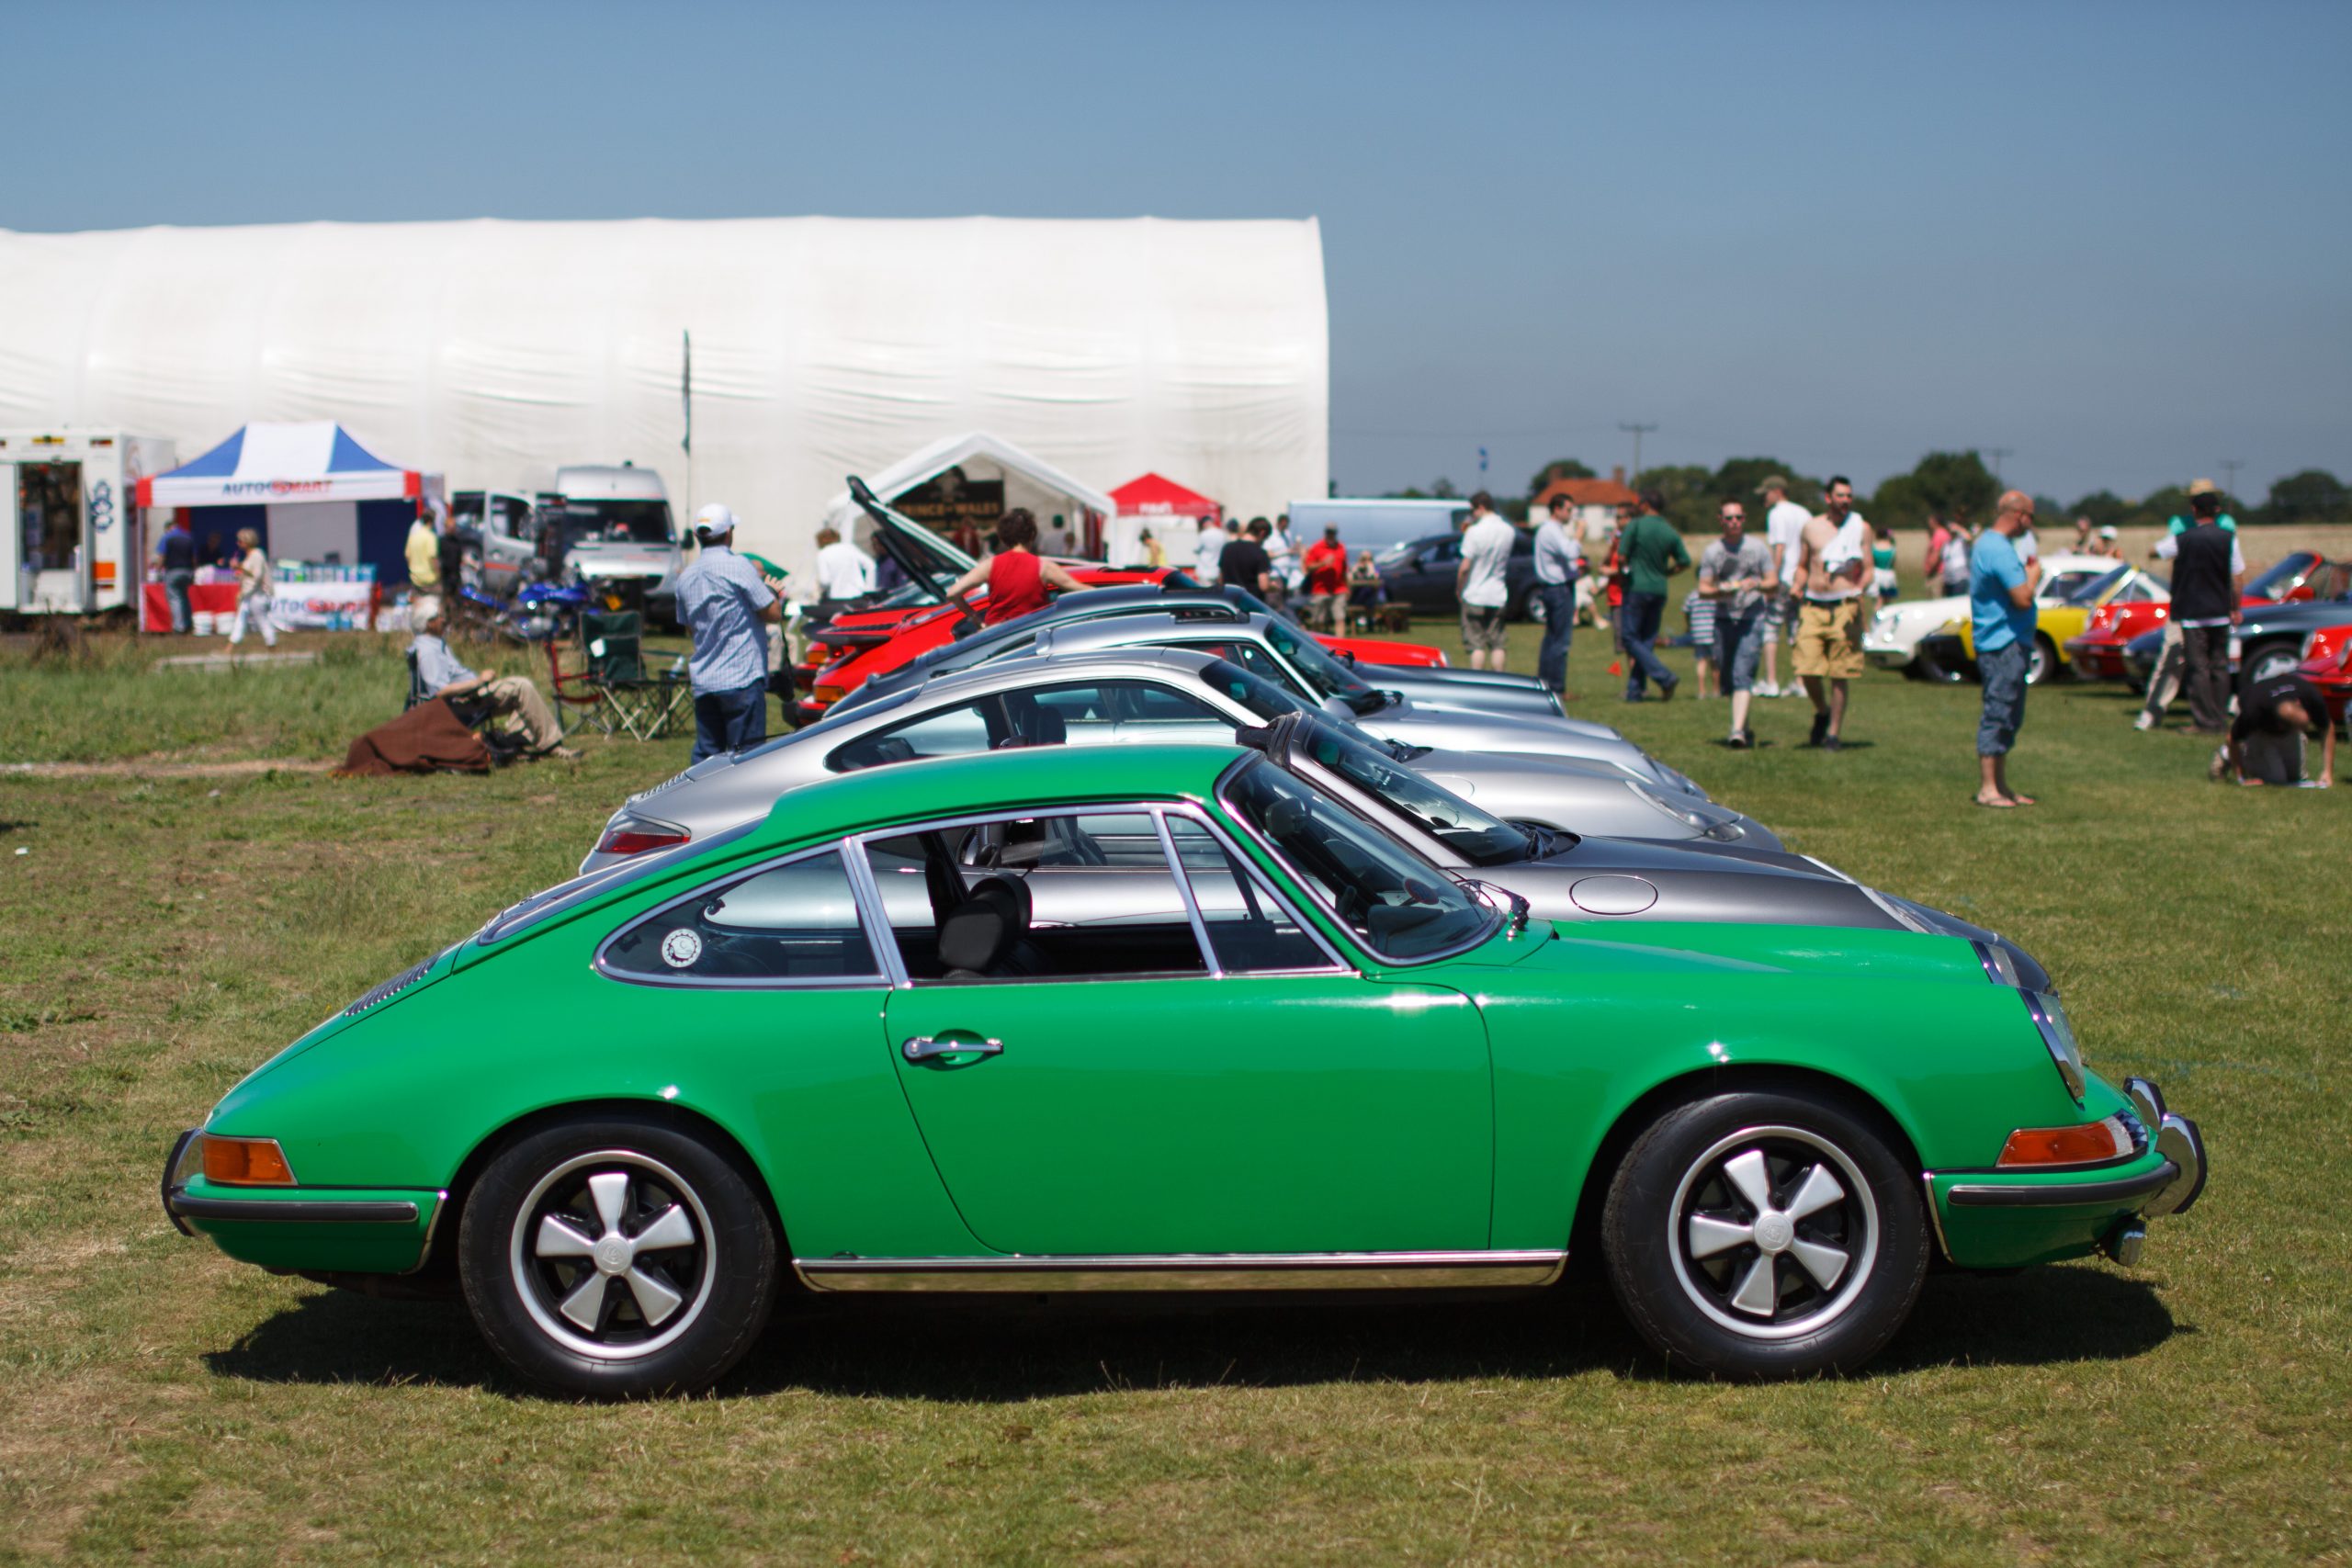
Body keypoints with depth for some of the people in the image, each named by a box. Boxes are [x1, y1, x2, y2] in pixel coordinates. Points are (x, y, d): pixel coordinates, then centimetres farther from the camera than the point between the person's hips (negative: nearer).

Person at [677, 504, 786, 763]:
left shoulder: (685, 578, 12)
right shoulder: (738, 567, -10)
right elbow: (773, 613, -10)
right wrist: (772, 590, 12)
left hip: (702, 681, 7)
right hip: (741, 678, -7)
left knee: (704, 757, 11)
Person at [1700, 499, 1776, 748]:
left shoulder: (1758, 548, 5)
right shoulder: (1711, 552, 8)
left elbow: (1774, 583, 6)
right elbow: (1703, 588, 7)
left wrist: (1757, 584, -16)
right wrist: (1720, 590, -14)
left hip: (1752, 618, -3)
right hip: (1724, 619, 3)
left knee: (1743, 675, -16)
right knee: (1728, 679, 7)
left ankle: (1738, 731, -23)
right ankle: (1746, 728, 26)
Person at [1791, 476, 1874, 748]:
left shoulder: (1862, 529, 6)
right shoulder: (1811, 528, 11)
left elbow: (1868, 569, 5)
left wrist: (1858, 589, -15)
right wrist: (1799, 588, -1)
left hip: (1844, 606, -2)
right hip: (1812, 606, 2)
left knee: (1839, 676, -1)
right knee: (1807, 671, -7)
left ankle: (1834, 732, 9)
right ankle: (1822, 712, 22)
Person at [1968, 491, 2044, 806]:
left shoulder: (1987, 543, 15)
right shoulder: (2000, 550, -18)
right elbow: (2023, 599, -22)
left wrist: (2025, 572, 9)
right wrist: (2033, 576, -6)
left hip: (2007, 644, 11)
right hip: (2003, 646, -11)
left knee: (2007, 718, 14)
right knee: (1998, 716, -8)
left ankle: (2001, 786, 20)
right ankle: (1987, 789, -5)